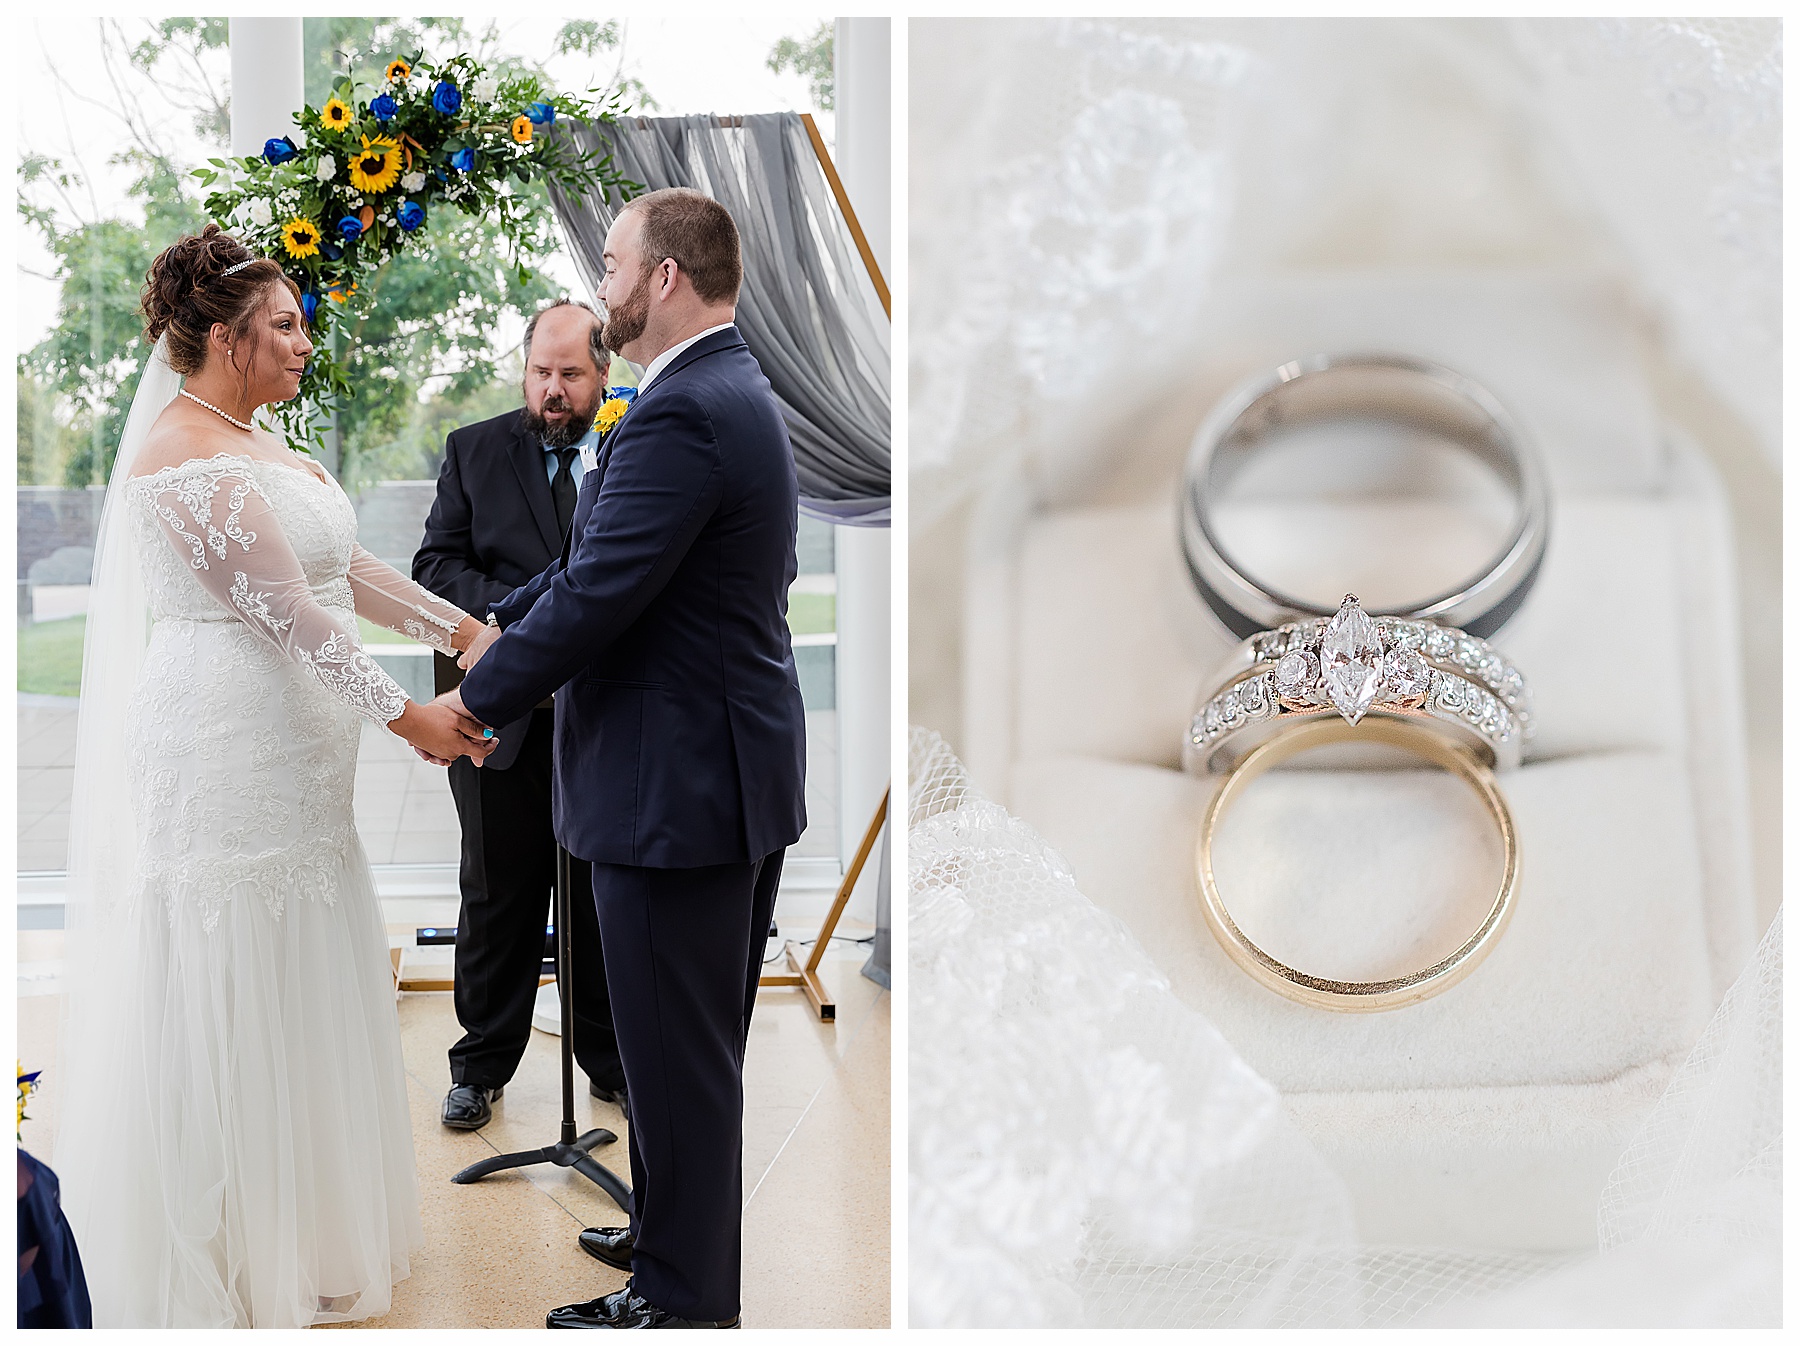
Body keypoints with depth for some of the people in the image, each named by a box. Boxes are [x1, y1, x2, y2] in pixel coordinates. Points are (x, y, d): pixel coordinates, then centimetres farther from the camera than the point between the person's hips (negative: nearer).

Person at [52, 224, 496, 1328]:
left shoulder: (253, 441, 14)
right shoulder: (190, 457, -18)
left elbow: (346, 567, 16)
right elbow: (287, 610, -20)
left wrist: (462, 629, 10)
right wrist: (408, 717, -16)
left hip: (290, 760, 10)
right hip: (225, 758, -10)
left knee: (293, 981, 17)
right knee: (228, 996, 1)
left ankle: (303, 1221, 32)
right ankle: (229, 1253, 16)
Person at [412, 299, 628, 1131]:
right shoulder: (473, 452, 5)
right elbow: (434, 565, -1)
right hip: (501, 716, 0)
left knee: (604, 899, 11)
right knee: (498, 899, 10)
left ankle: (610, 1059, 27)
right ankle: (482, 1065, 24)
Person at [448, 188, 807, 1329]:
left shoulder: (682, 416, -22)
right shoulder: (740, 394, 12)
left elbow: (595, 597, -22)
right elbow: (598, 561, 16)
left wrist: (476, 698, -9)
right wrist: (501, 628, 12)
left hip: (677, 786, -11)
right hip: (741, 773, 11)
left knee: (676, 1054, 3)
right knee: (702, 1045, 22)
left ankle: (683, 1299, 16)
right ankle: (678, 1233, 39)